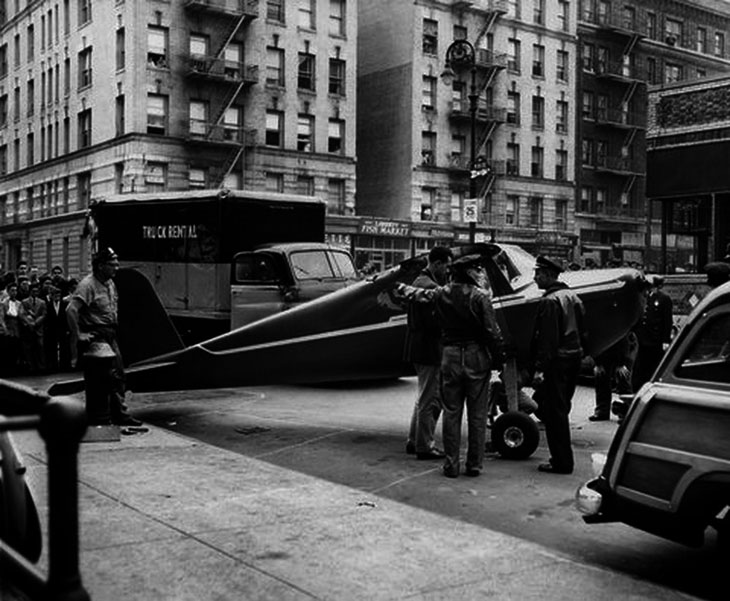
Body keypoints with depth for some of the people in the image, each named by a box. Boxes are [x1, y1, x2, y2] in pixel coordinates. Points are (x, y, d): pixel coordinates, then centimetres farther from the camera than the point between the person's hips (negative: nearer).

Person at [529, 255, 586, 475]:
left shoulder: (549, 301, -16)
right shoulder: (572, 296, 12)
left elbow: (547, 339, -21)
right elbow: (582, 330, 16)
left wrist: (539, 368, -21)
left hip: (556, 361, -9)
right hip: (574, 359, 9)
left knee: (554, 412, -2)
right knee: (561, 409, 18)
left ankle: (562, 462, 2)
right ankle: (563, 459, 25)